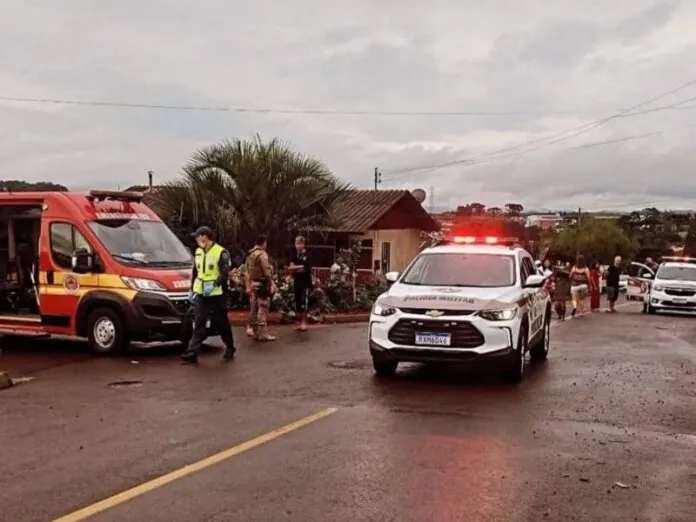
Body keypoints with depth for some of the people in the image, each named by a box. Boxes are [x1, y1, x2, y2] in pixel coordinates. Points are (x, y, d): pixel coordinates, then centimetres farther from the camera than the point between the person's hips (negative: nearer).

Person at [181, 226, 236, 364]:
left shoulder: (221, 252, -11)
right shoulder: (198, 252, 12)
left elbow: (225, 273, -17)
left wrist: (214, 285, -28)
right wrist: (192, 289, 16)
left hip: (217, 294, -6)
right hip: (201, 294, 6)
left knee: (221, 323, 6)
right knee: (198, 323, -2)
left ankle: (230, 348, 24)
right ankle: (192, 352, -9)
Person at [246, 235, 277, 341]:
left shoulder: (251, 254, 15)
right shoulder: (262, 254, -14)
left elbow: (248, 270, 15)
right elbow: (267, 271, -19)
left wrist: (250, 283, 16)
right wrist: (271, 284, -18)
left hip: (253, 283, 9)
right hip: (262, 284, -9)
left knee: (255, 309, 11)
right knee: (263, 309, -8)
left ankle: (256, 332, 16)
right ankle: (263, 333, -9)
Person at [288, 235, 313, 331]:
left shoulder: (307, 255, -6)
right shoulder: (295, 256, 11)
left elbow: (306, 268, -18)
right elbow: (290, 269, 6)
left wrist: (295, 268, -9)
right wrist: (300, 268, -13)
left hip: (306, 283, -6)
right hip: (297, 282, 6)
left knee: (304, 303, -11)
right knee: (297, 303, 9)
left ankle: (304, 323, -5)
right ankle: (301, 322, 18)